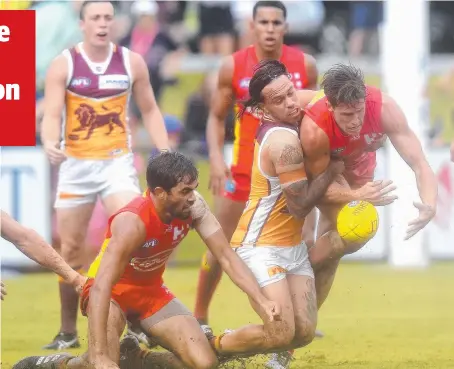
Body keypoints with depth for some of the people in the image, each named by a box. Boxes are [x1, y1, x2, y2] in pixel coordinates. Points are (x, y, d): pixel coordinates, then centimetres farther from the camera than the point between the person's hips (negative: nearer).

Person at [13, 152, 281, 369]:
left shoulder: (193, 207, -19)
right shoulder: (132, 223, -36)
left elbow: (227, 256, -10)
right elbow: (100, 288, -43)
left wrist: (262, 302, -22)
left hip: (151, 291, 6)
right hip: (112, 291, -6)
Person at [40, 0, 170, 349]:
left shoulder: (132, 62, 1)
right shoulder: (63, 65, -5)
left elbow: (150, 110, 11)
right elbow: (52, 114, -11)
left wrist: (166, 154, 2)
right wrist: (50, 143, -32)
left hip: (118, 162, 0)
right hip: (76, 164, 0)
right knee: (71, 249, 7)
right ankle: (68, 331, 19)